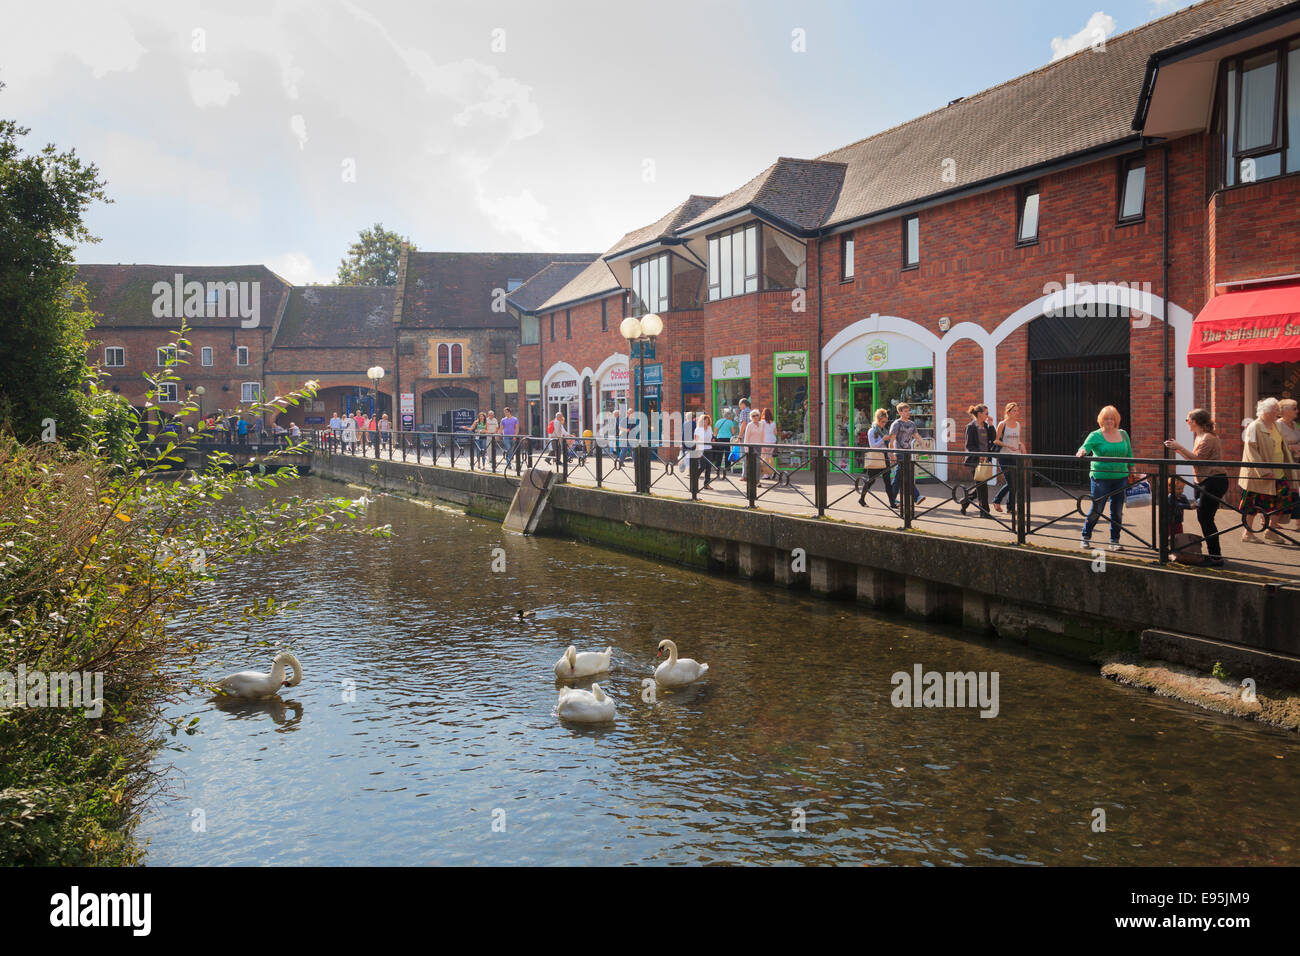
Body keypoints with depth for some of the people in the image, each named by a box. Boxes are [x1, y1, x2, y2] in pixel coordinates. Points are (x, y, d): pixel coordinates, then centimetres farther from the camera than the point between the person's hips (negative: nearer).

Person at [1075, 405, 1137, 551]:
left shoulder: (1123, 434, 10)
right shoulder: (1095, 436, -2)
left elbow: (1129, 456, 16)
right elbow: (1086, 446, -19)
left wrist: (1132, 473, 13)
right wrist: (1082, 451, -41)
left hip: (1120, 478, 4)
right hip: (1100, 478, -4)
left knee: (1117, 511, 6)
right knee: (1096, 509, -2)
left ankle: (1114, 541, 16)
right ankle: (1085, 538, 14)